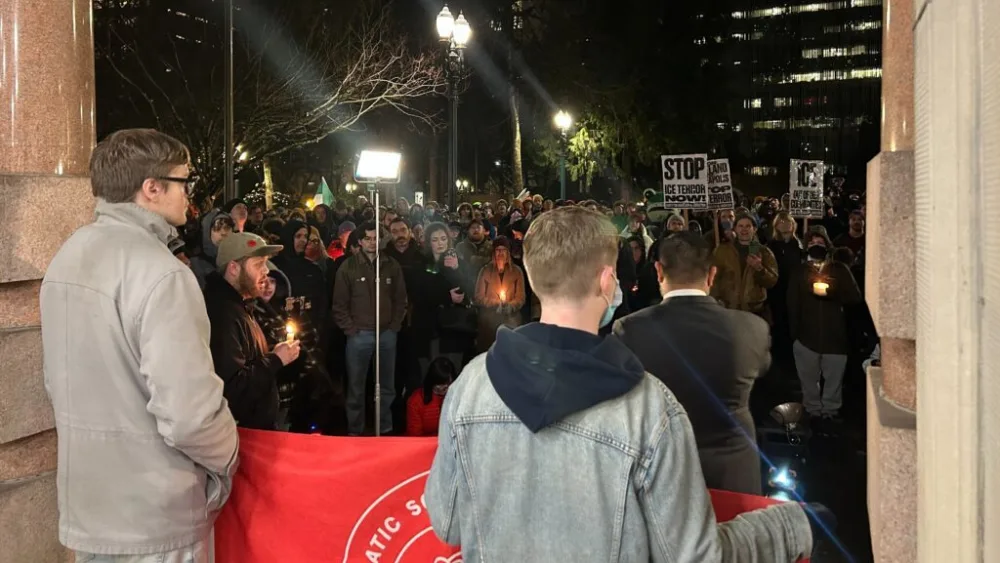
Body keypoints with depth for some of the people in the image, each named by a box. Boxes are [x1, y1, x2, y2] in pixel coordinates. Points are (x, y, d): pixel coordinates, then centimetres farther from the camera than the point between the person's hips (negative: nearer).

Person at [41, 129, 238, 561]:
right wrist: (226, 459, -8)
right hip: (153, 520, -8)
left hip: (85, 504, 8)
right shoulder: (159, 271, -23)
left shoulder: (67, 256, 5)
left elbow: (61, 380, 13)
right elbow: (189, 416, -28)